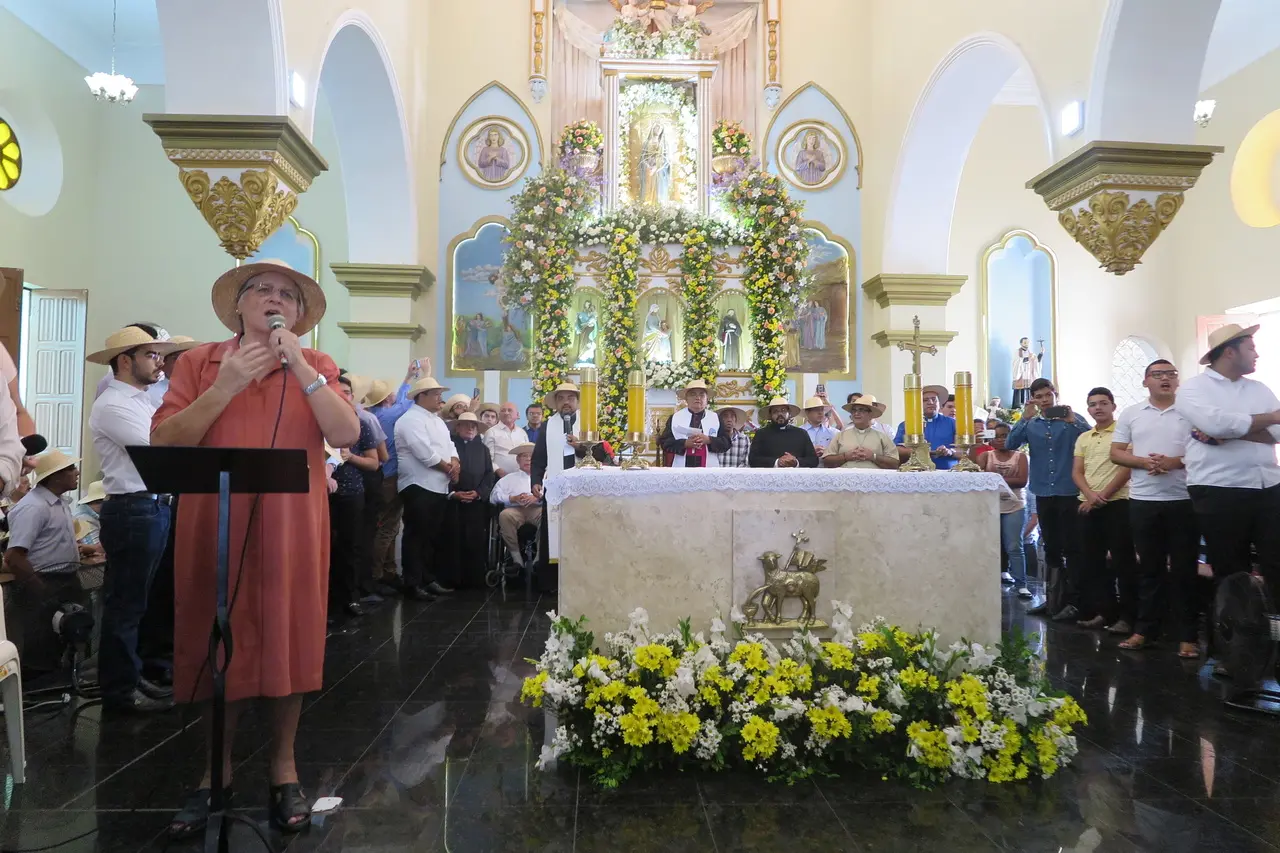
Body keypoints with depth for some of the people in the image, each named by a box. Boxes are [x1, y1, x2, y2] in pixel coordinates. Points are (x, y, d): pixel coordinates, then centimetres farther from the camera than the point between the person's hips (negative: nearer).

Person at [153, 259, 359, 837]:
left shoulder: (317, 366, 7)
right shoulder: (200, 362, 6)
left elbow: (346, 434, -8)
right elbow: (164, 442, -3)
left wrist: (300, 367, -14)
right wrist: (226, 386, -13)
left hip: (292, 528, 0)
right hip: (214, 526, 0)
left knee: (287, 636, 5)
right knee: (217, 642, 7)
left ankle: (283, 764, 22)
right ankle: (216, 768, 25)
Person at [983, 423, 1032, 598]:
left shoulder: (1020, 456, 4)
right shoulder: (986, 456, 7)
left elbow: (1022, 481, -8)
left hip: (1014, 507, -2)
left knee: (1014, 547, -5)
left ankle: (1021, 584, -3)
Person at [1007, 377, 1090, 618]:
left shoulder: (1072, 419, 1)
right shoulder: (1031, 424, 9)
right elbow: (1010, 444, -5)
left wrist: (1073, 422, -23)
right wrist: (1024, 418, -12)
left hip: (1070, 492, -4)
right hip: (1043, 493, 4)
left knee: (1071, 548, -2)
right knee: (1051, 548, 12)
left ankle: (1074, 599, 3)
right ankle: (1054, 597, 21)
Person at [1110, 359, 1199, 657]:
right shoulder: (1130, 414, 9)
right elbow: (1116, 453, 7)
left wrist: (1175, 461, -16)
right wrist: (1144, 461, -11)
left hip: (1183, 500, -2)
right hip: (1143, 501, 2)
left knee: (1184, 569, 2)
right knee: (1149, 567, 9)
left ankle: (1187, 635, 8)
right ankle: (1145, 629, 15)